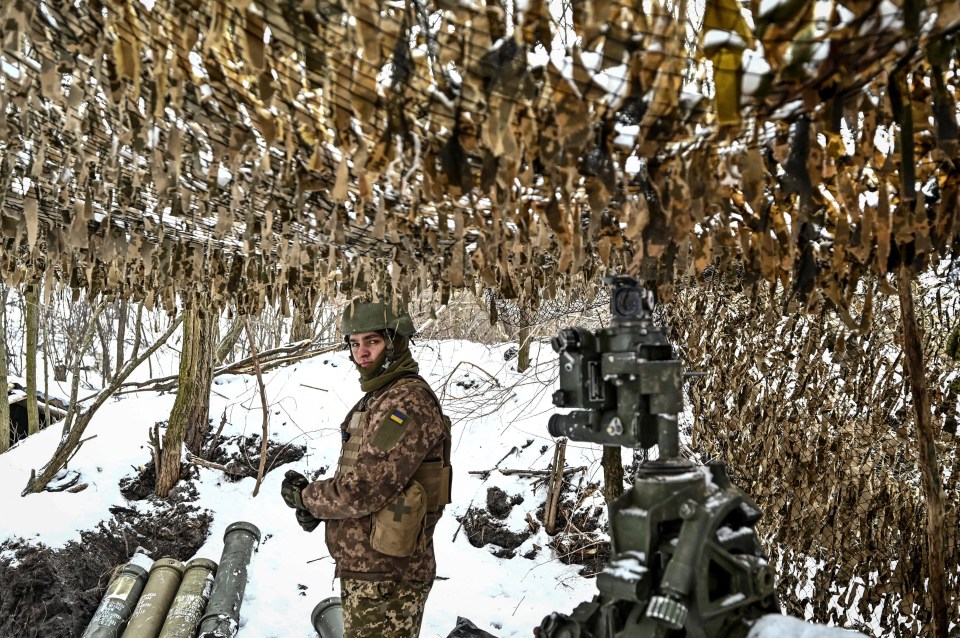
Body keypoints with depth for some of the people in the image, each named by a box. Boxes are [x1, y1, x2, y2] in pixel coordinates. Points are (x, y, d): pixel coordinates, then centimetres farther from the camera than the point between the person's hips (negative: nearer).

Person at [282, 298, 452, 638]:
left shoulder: (408, 403, -21)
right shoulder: (378, 397, 12)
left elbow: (363, 491, -25)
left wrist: (305, 496, -9)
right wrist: (317, 502, -1)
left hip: (385, 575, -10)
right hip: (366, 566, 10)